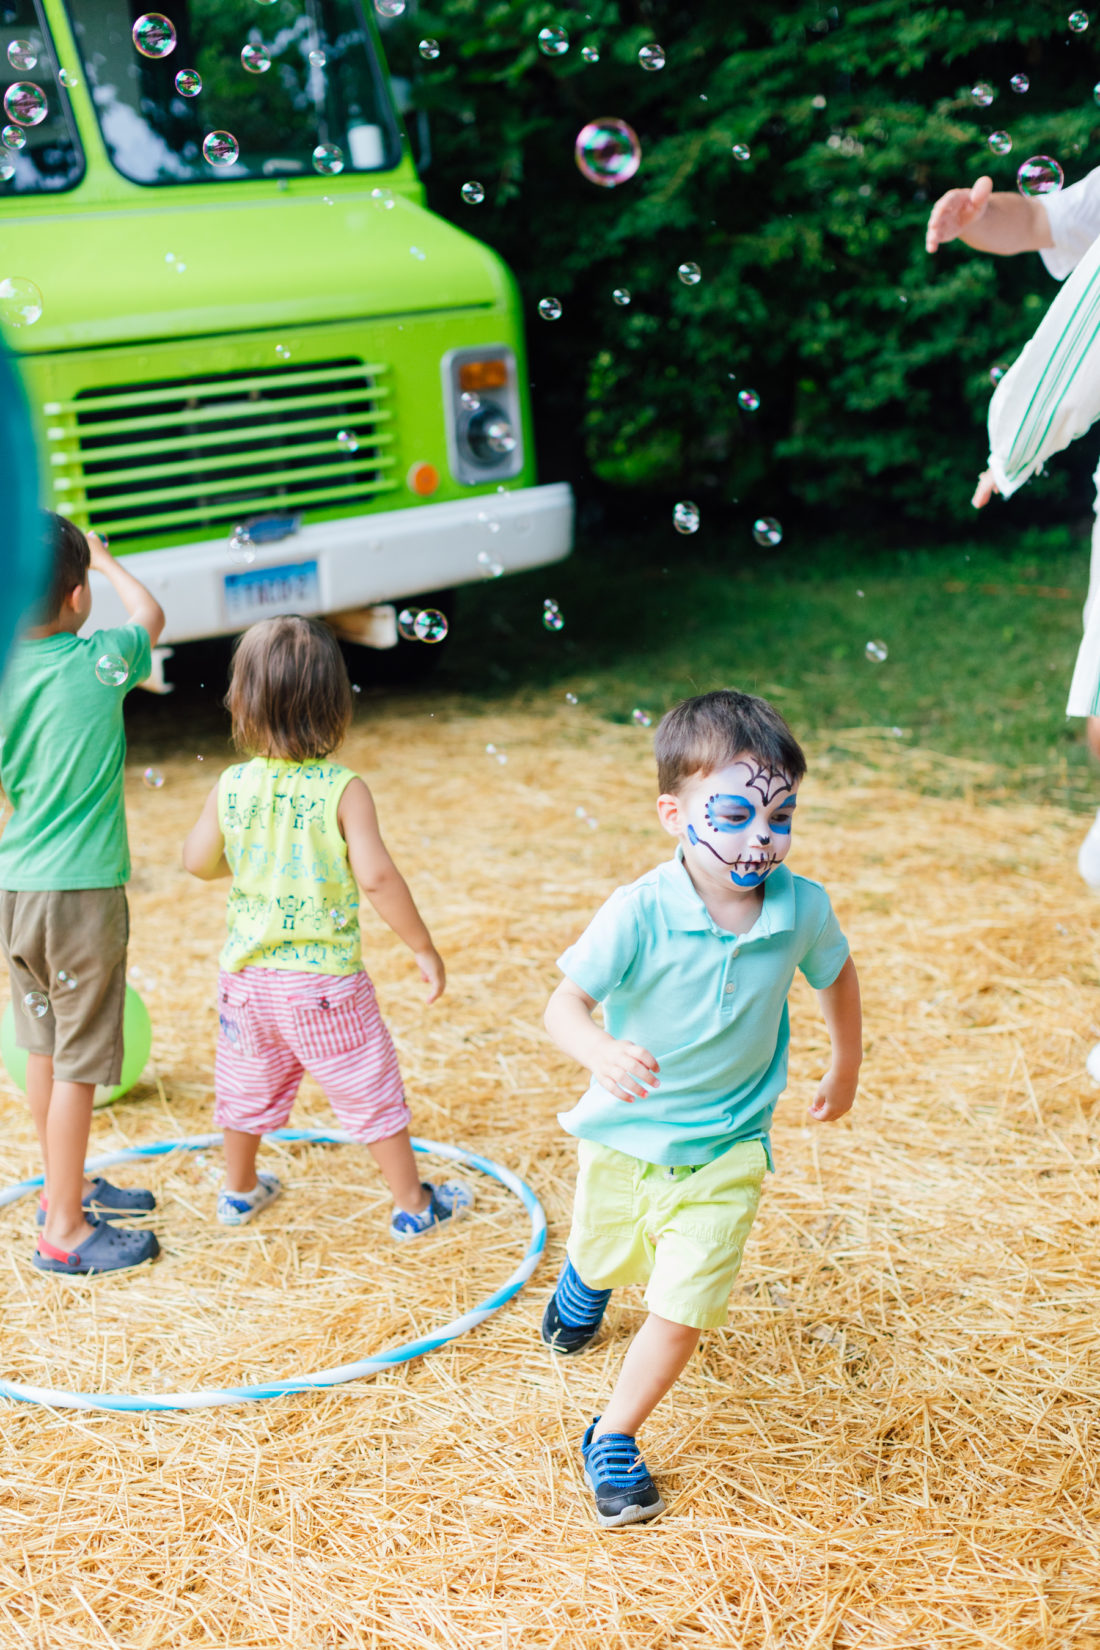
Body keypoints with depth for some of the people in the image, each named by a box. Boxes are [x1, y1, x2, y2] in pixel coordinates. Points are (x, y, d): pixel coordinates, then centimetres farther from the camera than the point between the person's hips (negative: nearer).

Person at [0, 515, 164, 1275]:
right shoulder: (97, 664, -13)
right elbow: (151, 615, 9)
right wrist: (106, 558, 24)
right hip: (80, 891, -6)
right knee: (78, 1062, 2)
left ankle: (64, 1187, 35)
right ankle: (64, 1231, 8)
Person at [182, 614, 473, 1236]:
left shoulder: (232, 787, -8)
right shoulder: (343, 790, -19)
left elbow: (199, 862, 3)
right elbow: (376, 876, -24)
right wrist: (424, 947, -14)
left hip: (248, 972, 4)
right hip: (324, 978, -4)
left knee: (249, 1083, 24)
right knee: (371, 1090, 11)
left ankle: (240, 1190, 43)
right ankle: (413, 1204, 23)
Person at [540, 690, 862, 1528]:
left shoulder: (801, 908, -17)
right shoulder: (640, 912, -27)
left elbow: (837, 971, 6)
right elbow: (565, 1003, -23)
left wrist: (847, 1067, 18)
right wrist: (603, 1052, -44)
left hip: (726, 1151, 1)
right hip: (625, 1135, 0)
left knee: (682, 1311, -5)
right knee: (606, 1255, 27)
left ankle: (614, 1439, 19)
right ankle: (585, 1281, 65)